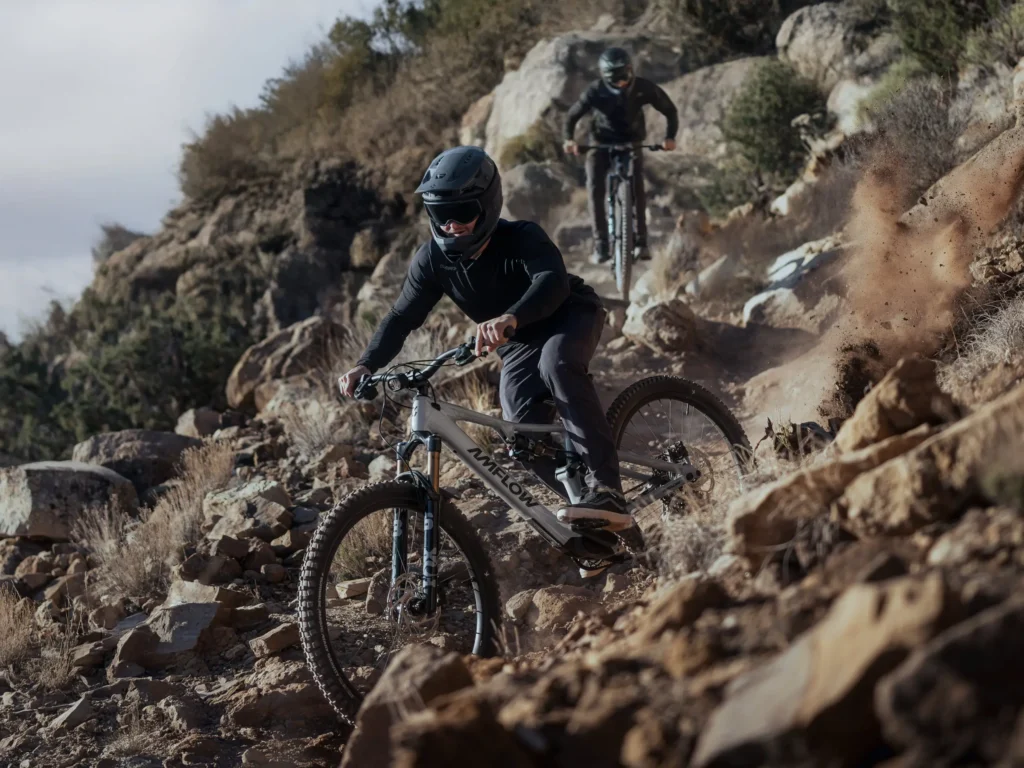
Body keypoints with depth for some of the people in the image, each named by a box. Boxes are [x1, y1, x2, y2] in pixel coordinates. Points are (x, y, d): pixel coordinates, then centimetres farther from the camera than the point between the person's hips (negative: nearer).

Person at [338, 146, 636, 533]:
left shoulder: (522, 239, -32)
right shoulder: (432, 260, -17)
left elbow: (553, 282, -50)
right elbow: (402, 317, -13)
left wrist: (509, 318, -70)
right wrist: (366, 365, -30)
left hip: (570, 317, -6)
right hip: (520, 346, 6)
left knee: (557, 362, -39)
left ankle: (606, 490, -43)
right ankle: (594, 515, 10)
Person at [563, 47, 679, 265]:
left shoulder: (643, 88, -18)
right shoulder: (596, 91, -20)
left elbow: (670, 111, -8)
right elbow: (572, 115, -9)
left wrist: (670, 137, -24)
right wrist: (569, 139, -27)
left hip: (632, 143, 0)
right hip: (602, 144, 0)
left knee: (637, 187, -23)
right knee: (595, 187, -21)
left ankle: (640, 241, -17)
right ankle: (601, 245, -22)